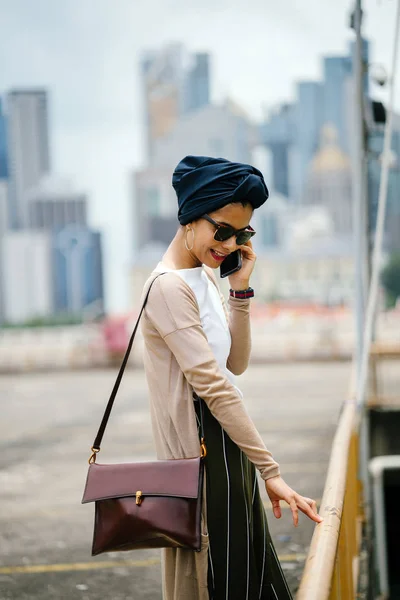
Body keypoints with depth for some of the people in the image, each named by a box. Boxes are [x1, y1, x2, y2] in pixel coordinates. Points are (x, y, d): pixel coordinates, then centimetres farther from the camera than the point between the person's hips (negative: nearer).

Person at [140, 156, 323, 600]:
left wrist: (240, 290, -1)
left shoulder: (207, 277, 13)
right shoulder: (169, 287, -18)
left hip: (228, 439, 10)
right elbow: (213, 387, -22)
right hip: (200, 446, -10)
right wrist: (269, 470, -23)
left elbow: (235, 364, 11)